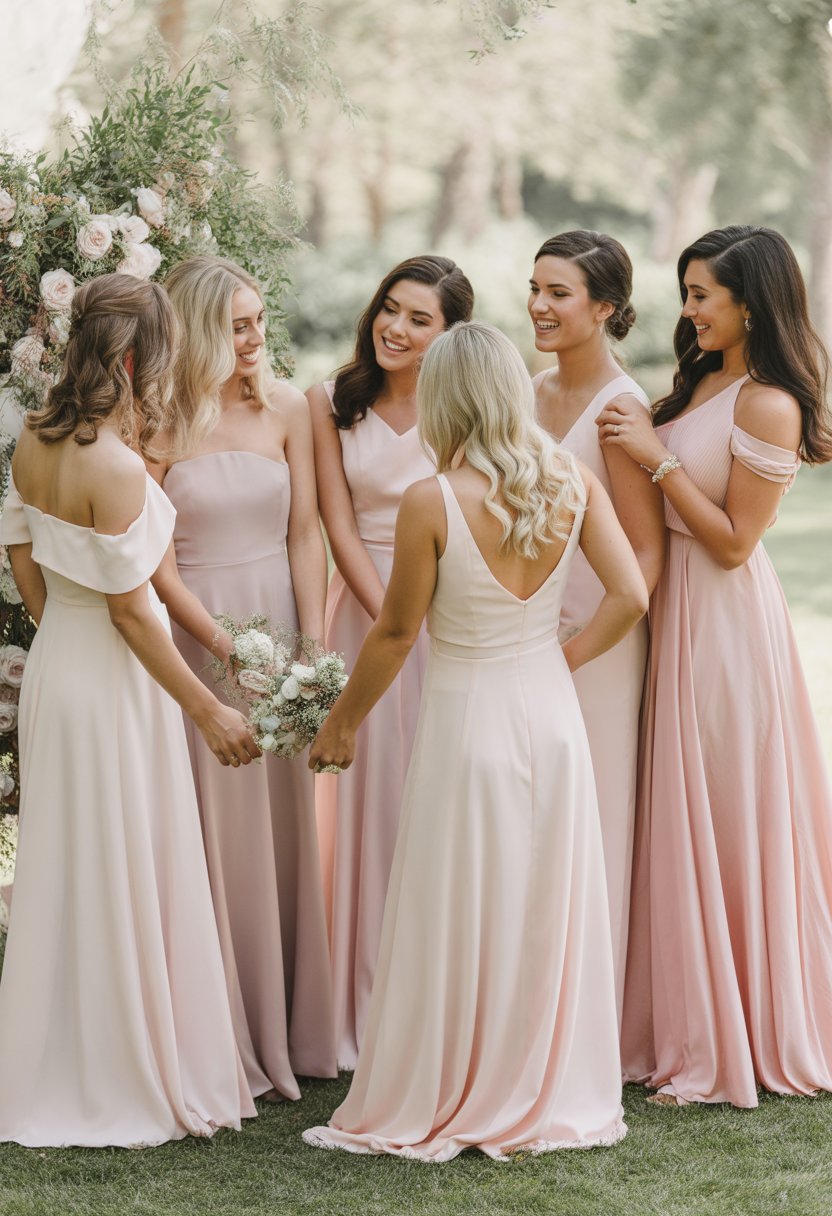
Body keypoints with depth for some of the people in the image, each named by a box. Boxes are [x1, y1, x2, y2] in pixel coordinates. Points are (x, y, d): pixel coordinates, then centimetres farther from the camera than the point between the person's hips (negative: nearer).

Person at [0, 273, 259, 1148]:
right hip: (112, 680, -8)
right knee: (121, 874, 3)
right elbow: (131, 610, -20)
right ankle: (125, 1083, 14)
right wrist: (208, 711, -13)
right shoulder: (115, 466, -23)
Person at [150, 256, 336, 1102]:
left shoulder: (285, 408, 4)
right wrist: (230, 650, -13)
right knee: (210, 834, 1)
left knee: (283, 831, 8)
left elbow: (304, 534, 5)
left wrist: (311, 646, -4)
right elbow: (154, 563, -8)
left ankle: (288, 1028, 20)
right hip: (190, 637, -3)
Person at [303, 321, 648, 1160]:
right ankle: (550, 1096, 23)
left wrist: (342, 721, 4)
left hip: (467, 720, -4)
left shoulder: (431, 503, -16)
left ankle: (436, 1104, 16)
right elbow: (629, 596, -5)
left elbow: (395, 633, -9)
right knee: (549, 909, 14)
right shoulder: (572, 484, -4)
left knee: (457, 919, 5)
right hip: (550, 713, 5)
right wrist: (563, 658, 7)